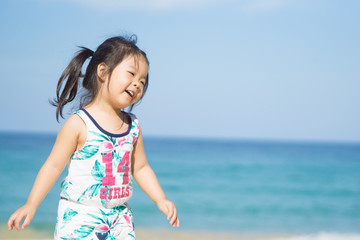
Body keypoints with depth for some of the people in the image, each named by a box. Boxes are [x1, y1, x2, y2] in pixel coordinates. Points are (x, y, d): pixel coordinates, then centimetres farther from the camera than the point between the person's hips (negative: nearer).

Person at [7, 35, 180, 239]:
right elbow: (54, 165, -7)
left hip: (119, 215, 5)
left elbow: (140, 168, 16)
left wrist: (161, 201, 9)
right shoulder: (79, 124, -10)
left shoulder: (133, 127, 6)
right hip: (79, 215, -5)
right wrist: (31, 205, -9)